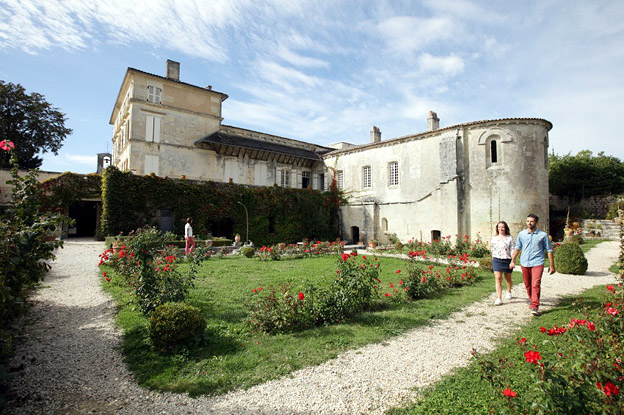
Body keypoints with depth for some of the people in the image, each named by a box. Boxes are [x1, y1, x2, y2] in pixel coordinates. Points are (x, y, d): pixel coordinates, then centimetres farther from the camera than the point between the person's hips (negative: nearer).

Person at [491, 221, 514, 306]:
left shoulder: (510, 238, -3)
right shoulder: (494, 238, 7)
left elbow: (512, 250, -7)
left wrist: (513, 261, -14)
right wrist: (493, 260, 18)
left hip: (507, 260, -2)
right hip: (496, 260, 2)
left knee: (508, 278, 17)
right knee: (498, 279, -7)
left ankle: (508, 292, 45)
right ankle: (498, 299, -6)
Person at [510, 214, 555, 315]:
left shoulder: (543, 235, 0)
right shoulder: (521, 234, 6)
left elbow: (549, 250, 5)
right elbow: (517, 248, 17)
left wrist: (552, 266, 4)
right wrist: (513, 261, 16)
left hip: (537, 263, -3)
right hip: (524, 263, 3)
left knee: (536, 285, -14)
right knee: (527, 285, 13)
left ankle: (534, 306, -12)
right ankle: (531, 300, 35)